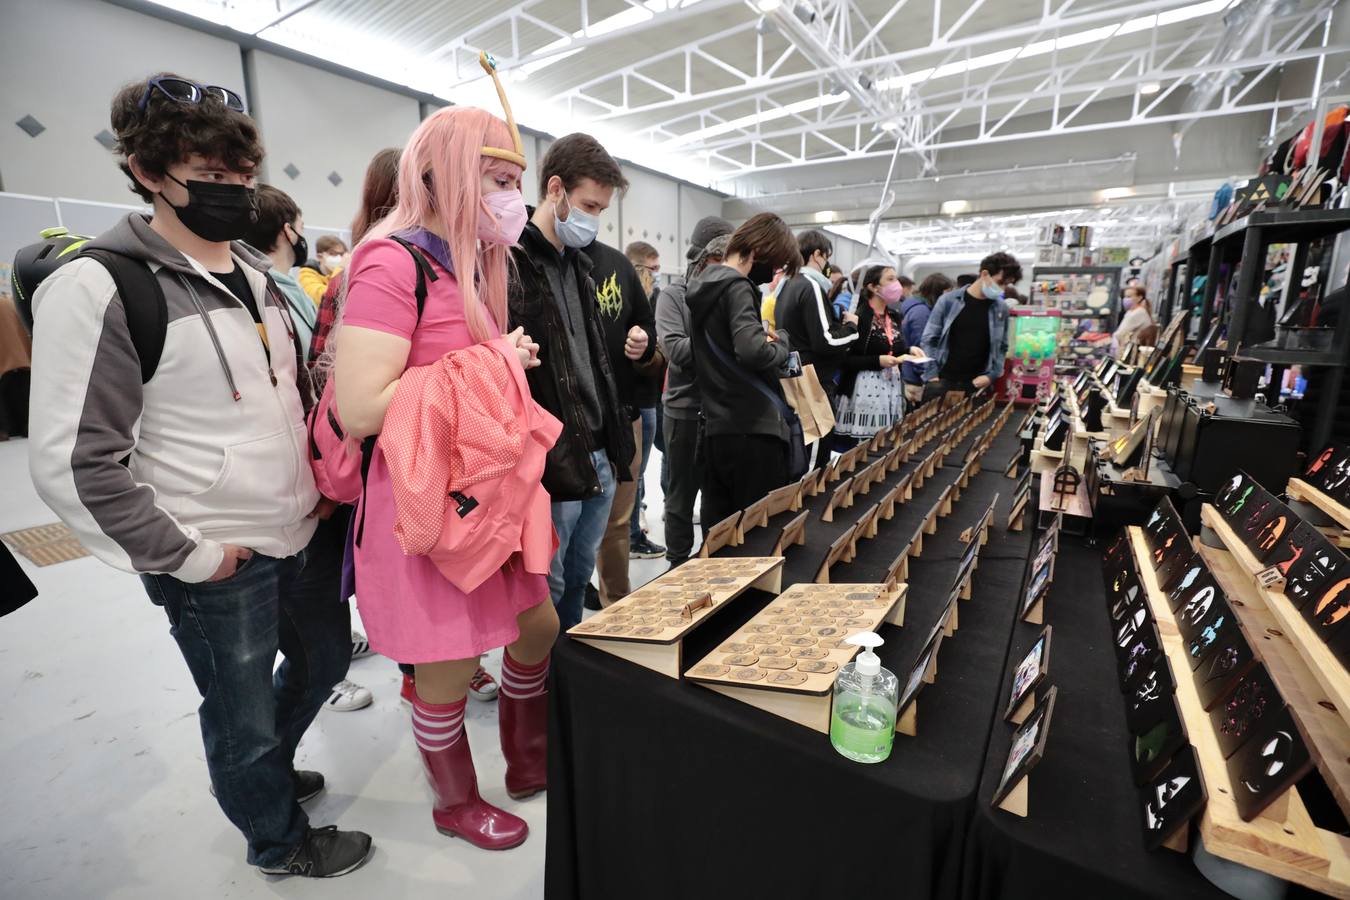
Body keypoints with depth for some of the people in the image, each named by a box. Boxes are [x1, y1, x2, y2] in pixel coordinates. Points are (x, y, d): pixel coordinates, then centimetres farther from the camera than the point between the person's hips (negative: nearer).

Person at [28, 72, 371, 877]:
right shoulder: (98, 288, -15)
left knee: (325, 660, 24)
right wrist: (185, 555, -14)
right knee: (243, 714, 15)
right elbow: (73, 463, -17)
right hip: (221, 563, -7)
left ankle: (265, 768, 54)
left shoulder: (257, 274, 8)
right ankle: (281, 840, 43)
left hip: (306, 533, 7)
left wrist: (322, 485, 8)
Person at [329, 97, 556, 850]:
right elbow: (360, 411, -23)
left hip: (492, 491, 9)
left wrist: (511, 363, 6)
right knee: (448, 671, 9)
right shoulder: (394, 263, -15)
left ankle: (531, 766, 43)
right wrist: (486, 366, -18)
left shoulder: (473, 267, 14)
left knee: (540, 627, 18)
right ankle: (457, 803, 38)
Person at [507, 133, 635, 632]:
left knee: (578, 581, 22)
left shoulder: (578, 264, 16)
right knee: (544, 594, 7)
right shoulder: (508, 262, -13)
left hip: (599, 456, 9)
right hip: (550, 463, -8)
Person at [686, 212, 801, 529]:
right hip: (751, 429, -9)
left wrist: (768, 338, 9)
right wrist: (781, 344, -6)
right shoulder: (737, 287, -11)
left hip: (715, 429, 9)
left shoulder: (703, 285, 17)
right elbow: (752, 351, -26)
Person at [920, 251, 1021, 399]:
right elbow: (928, 340, -1)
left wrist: (991, 375, -4)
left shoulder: (1001, 309, 6)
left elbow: (1002, 348, 11)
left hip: (977, 384, 2)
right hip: (942, 381, -1)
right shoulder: (948, 300, -1)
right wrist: (932, 375, -7)